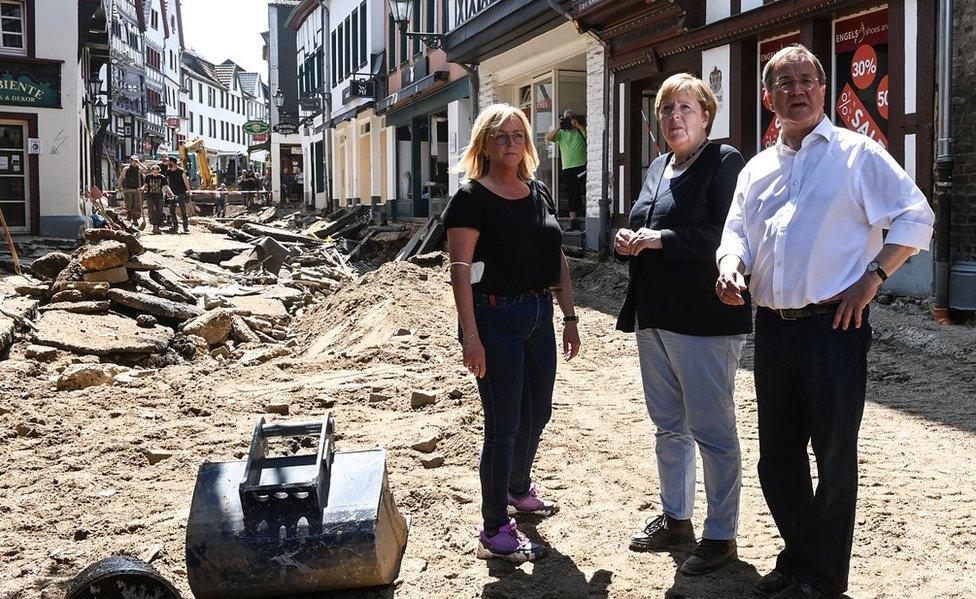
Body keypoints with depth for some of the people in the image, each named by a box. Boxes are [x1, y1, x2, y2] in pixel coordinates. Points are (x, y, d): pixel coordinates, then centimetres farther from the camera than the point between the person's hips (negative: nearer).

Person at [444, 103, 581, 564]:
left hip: (539, 315, 7)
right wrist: (470, 335, -21)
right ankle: (494, 531, 10)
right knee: (503, 423, -2)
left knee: (537, 414, 18)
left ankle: (519, 489, 43)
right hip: (496, 318, -7)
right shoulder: (471, 197, -10)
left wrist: (569, 317, 11)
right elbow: (461, 269, -16)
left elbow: (558, 260, 14)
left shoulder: (539, 193, 10)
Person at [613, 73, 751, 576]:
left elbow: (725, 234, -19)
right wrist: (628, 240, 2)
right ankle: (675, 518, 32)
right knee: (668, 426, 18)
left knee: (712, 430, 1)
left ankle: (721, 535, 14)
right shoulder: (658, 167, 17)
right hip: (654, 317, 8)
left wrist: (659, 240, -20)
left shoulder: (724, 161, -7)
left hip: (703, 319, -8)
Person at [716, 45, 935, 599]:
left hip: (835, 327, -6)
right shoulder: (757, 170, 15)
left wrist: (871, 277, -14)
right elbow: (737, 234, 15)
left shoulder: (858, 153, -1)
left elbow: (916, 218, -4)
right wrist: (731, 267, -7)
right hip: (773, 329, 6)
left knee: (834, 458, 3)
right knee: (778, 455, 14)